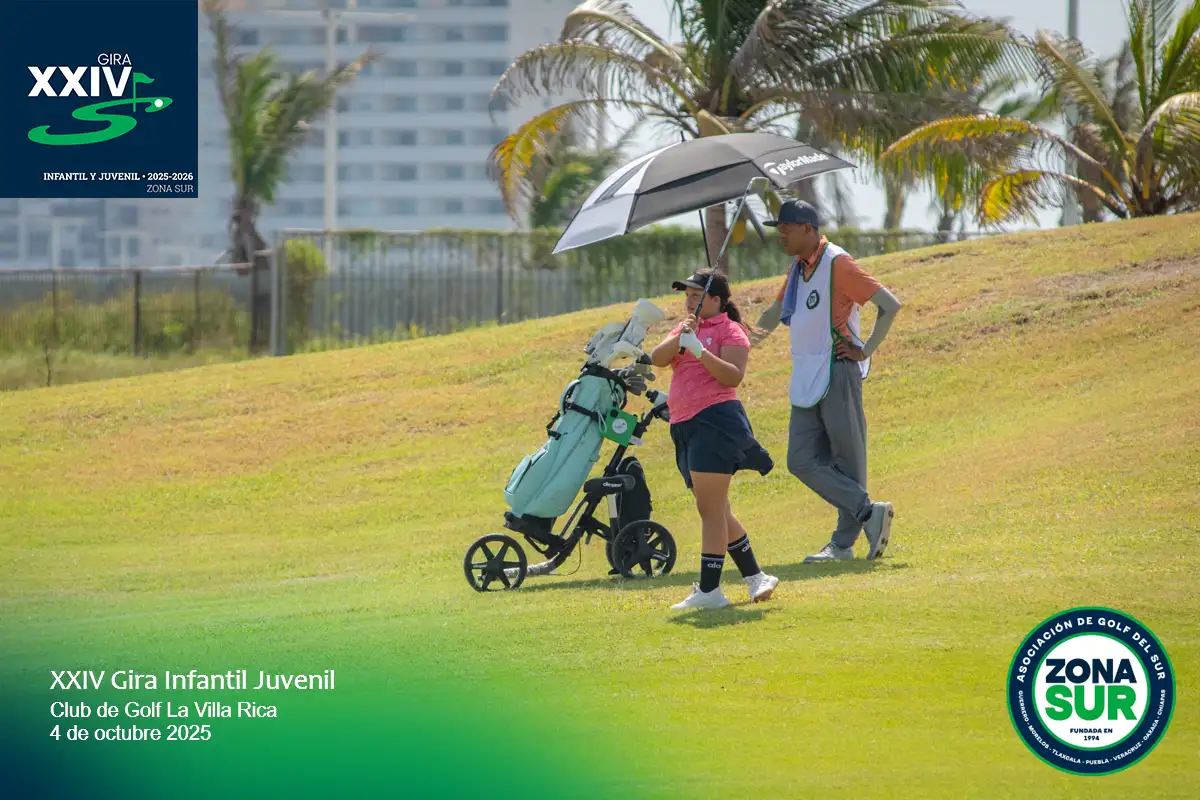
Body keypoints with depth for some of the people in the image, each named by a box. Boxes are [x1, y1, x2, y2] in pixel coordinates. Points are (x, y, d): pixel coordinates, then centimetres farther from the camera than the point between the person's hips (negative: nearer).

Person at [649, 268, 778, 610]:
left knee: (710, 508, -12)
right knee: (717, 511, 12)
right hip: (686, 426, 9)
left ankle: (709, 590, -14)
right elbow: (657, 359, 2)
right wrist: (680, 339, -15)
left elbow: (734, 377, -16)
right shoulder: (686, 329, 19)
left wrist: (699, 351, -24)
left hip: (716, 420, -9)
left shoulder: (729, 330, -2)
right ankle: (756, 577, 21)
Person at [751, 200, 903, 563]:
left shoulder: (837, 264, -11)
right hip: (806, 381, 9)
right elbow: (777, 311, 31)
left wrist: (866, 350, -14)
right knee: (802, 462, 0)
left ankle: (844, 543, -1)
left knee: (847, 461, -2)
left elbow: (890, 305, -15)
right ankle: (869, 513, 0)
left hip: (837, 375, -9)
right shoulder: (798, 268, 15)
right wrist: (752, 336, 15)